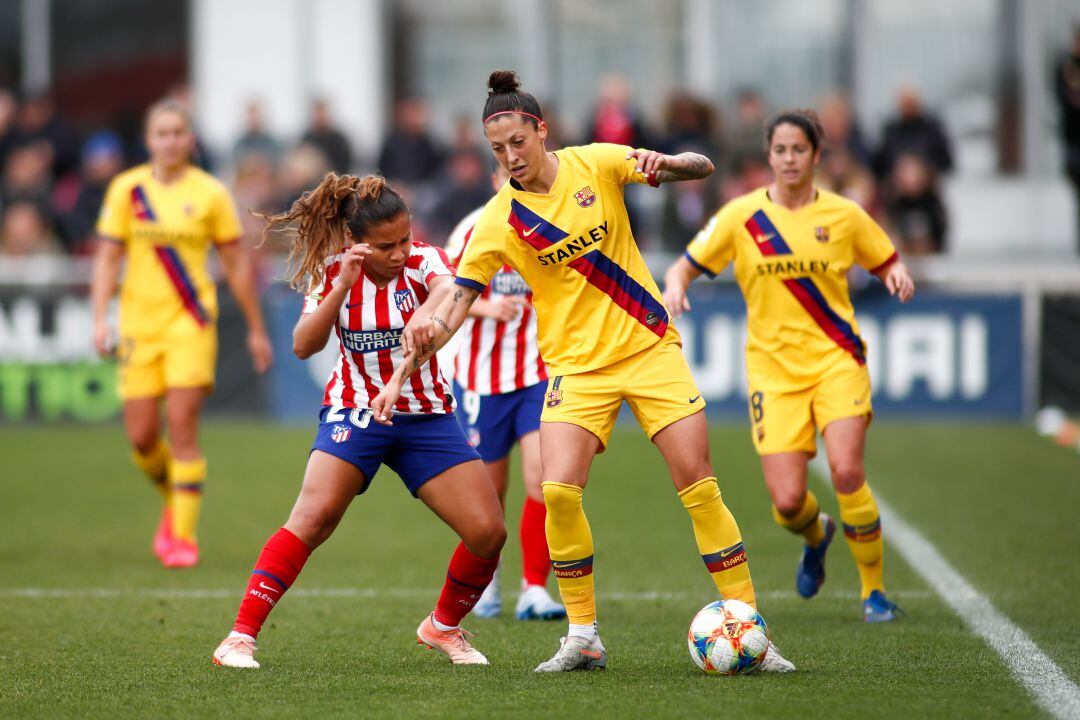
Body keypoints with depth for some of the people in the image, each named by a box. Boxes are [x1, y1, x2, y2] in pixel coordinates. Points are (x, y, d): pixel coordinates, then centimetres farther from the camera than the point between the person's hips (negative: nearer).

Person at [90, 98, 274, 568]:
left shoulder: (210, 193, -1)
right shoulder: (127, 189, 3)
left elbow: (237, 264, 6)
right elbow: (107, 257, 4)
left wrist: (256, 329, 8)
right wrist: (99, 319, -8)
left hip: (191, 324, -2)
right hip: (138, 325, 2)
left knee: (182, 428, -12)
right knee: (141, 437, 1)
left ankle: (183, 535, -5)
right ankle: (173, 500, 31)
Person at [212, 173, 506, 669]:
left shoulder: (422, 261, -12)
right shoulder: (333, 272, -7)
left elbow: (450, 292, -35)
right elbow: (303, 346, -16)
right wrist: (342, 286, -28)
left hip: (426, 415, 2)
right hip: (355, 410, -1)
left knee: (488, 531, -8)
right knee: (316, 515, -25)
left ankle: (443, 626, 20)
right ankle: (241, 636, -23)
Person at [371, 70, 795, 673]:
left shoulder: (595, 164, -3)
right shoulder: (501, 220, -5)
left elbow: (702, 168, 0)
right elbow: (460, 299, -4)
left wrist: (666, 164, -23)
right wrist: (404, 373, -13)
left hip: (649, 345, 0)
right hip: (576, 363, 0)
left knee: (698, 483, -6)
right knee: (559, 491, -18)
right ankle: (584, 636, -3)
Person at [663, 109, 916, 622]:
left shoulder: (843, 215, 3)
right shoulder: (742, 216, 2)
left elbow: (886, 262, 16)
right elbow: (686, 266, 6)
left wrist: (898, 275, -8)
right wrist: (674, 287, -17)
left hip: (836, 359, 0)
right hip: (773, 365, 1)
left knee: (846, 470, -22)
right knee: (787, 501, -9)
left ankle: (874, 591, -3)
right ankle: (816, 536, 31)